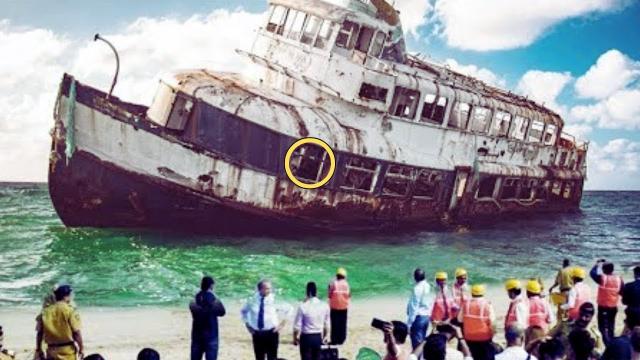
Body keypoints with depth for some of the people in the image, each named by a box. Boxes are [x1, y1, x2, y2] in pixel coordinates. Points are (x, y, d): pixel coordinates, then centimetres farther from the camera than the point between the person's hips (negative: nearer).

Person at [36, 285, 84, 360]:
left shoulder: (45, 312, 3)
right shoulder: (70, 311, -10)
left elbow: (39, 333, 6)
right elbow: (76, 332, -12)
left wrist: (38, 350, 16)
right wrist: (81, 348, -2)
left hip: (51, 350, 4)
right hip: (67, 350, -4)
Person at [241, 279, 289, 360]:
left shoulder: (274, 299, -8)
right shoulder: (252, 300, -2)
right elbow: (243, 311, 17)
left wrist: (282, 324, -1)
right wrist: (247, 324, 8)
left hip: (271, 333, -2)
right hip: (257, 333, 2)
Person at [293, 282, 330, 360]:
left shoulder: (303, 306, -17)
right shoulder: (324, 306, -6)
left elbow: (297, 326, -12)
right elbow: (327, 324, 3)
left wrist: (295, 338, 3)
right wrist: (326, 336, 20)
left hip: (306, 337, -3)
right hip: (318, 337, 3)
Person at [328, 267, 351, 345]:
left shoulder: (333, 284, -10)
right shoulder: (346, 284, -3)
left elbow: (330, 296, -10)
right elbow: (349, 295, 0)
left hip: (334, 307, -2)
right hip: (344, 307, 2)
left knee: (334, 324, 4)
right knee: (343, 324, 9)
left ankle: (334, 340, 5)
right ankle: (341, 340, 10)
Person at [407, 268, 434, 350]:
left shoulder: (417, 288, -17)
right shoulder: (428, 287, 6)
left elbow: (414, 307, -17)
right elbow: (430, 303, 8)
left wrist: (409, 323, -13)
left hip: (418, 317, -8)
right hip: (426, 316, 8)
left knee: (416, 343, -3)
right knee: (422, 341, 16)